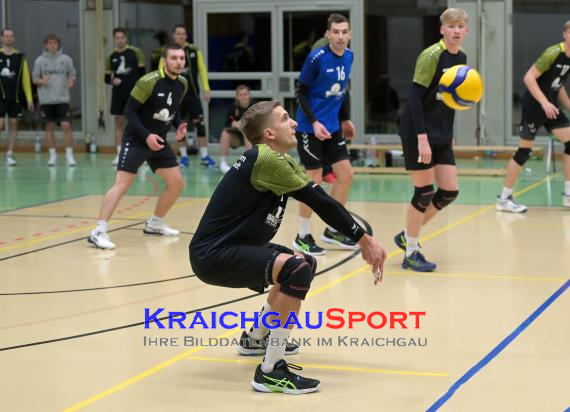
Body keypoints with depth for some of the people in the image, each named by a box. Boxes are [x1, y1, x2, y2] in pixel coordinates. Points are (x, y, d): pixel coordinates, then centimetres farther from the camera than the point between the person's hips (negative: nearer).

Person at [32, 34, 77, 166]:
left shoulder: (66, 59, 2)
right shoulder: (40, 61, 2)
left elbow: (72, 75, 10)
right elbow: (34, 79, 7)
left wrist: (71, 81, -13)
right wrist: (42, 81, -15)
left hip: (62, 98, -1)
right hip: (46, 99, 1)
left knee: (66, 125, -8)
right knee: (49, 126, 8)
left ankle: (69, 155, 1)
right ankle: (52, 154, 17)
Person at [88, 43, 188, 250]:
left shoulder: (182, 84, 3)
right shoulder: (149, 81, -19)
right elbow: (129, 110, -17)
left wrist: (179, 125, -1)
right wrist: (146, 135, -25)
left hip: (159, 141, 8)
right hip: (136, 140, -7)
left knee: (177, 183, 8)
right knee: (122, 184, -18)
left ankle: (154, 224, 26)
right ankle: (98, 232, -22)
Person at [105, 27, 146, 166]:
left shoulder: (135, 52, -1)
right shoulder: (112, 57, 8)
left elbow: (142, 73, 0)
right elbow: (107, 77, 13)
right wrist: (112, 80, -10)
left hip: (134, 93, -3)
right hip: (118, 93, 3)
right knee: (119, 122, 4)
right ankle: (119, 154, 8)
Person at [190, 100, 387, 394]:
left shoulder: (281, 161, 10)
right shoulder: (266, 160, -20)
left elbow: (320, 201, 7)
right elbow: (320, 202, -18)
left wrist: (364, 240, 1)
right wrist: (364, 239, -11)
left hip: (230, 248, 11)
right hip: (212, 255, -11)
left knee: (305, 265, 26)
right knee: (297, 269, -30)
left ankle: (255, 339, 41)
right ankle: (271, 372, -24)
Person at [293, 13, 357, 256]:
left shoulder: (348, 56, 3)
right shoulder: (317, 58, -16)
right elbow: (301, 91, -12)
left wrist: (344, 119, 16)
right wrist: (314, 122, -20)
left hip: (332, 127, 7)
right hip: (310, 128, -7)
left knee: (346, 174, 5)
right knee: (314, 181, -4)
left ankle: (332, 230, 21)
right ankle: (303, 237, 10)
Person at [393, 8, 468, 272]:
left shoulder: (461, 58, 9)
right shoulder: (431, 56, -14)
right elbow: (415, 97, -18)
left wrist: (449, 135, 13)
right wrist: (422, 138, -23)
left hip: (442, 137, 8)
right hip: (418, 134, -8)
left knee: (450, 191, 5)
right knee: (424, 192, -4)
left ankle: (407, 236, 22)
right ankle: (411, 253, 11)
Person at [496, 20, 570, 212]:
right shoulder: (553, 53, -18)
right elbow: (529, 77, -23)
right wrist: (544, 102, -28)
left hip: (550, 105, 8)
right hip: (534, 104, -8)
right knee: (524, 150, -4)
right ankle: (504, 198, 5)